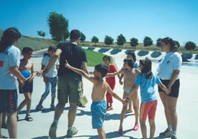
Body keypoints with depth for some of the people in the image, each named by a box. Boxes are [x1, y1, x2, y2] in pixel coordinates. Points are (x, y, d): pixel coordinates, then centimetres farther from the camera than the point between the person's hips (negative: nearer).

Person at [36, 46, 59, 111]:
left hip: (55, 76, 4)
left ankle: (52, 105, 19)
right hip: (48, 77, -4)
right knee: (47, 91, -10)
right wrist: (44, 77, -10)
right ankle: (39, 105, 3)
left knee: (54, 90, 6)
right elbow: (42, 68, -4)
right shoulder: (45, 58, -4)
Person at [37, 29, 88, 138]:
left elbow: (55, 55, -16)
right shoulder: (81, 51, 6)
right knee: (73, 104, 10)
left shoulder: (62, 45, 6)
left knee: (61, 102, 15)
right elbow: (84, 69, -3)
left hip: (62, 77, 1)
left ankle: (55, 122, -7)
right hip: (75, 78, -1)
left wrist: (46, 70, -12)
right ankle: (70, 129, 20)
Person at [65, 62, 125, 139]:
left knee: (99, 128, 0)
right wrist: (122, 100, 25)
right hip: (103, 104, 8)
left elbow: (83, 73, -19)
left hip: (96, 105, -8)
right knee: (101, 126, 25)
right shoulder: (106, 84, 3)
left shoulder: (96, 81, -18)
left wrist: (69, 67, -15)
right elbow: (113, 94, 11)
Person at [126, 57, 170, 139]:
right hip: (154, 99, 6)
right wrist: (167, 91, 34)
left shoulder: (141, 75, -6)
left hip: (146, 100, -6)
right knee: (152, 121, 13)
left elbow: (134, 87, -11)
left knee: (142, 120, 8)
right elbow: (161, 85, 16)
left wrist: (128, 97, -6)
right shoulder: (154, 75, 9)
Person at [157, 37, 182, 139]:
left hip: (172, 83, -8)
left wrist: (169, 85, -22)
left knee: (171, 110, -3)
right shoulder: (165, 56, 10)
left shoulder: (176, 55, -13)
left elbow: (176, 72, -19)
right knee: (166, 107, 16)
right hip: (162, 82, 8)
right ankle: (169, 130, 31)